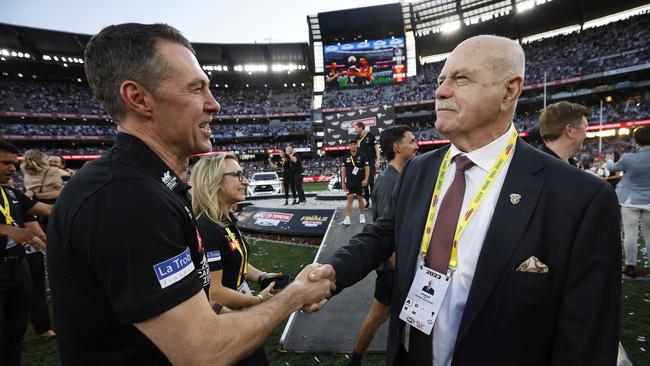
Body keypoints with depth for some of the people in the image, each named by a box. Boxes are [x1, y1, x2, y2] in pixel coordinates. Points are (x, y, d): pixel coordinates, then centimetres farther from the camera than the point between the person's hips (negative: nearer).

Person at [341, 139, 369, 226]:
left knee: (360, 199, 8)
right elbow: (343, 170, 9)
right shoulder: (346, 157, 6)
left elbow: (367, 168, -3)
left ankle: (362, 216, 24)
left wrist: (366, 179, -12)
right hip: (350, 182, 2)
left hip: (360, 182, -1)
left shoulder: (362, 156, -2)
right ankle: (347, 218, -2)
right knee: (350, 199, -3)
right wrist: (343, 182, 4)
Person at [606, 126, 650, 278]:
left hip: (630, 201, -2)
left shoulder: (628, 158, -11)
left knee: (630, 234, 3)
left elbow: (613, 168, 9)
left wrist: (609, 160, 30)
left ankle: (630, 266, 8)